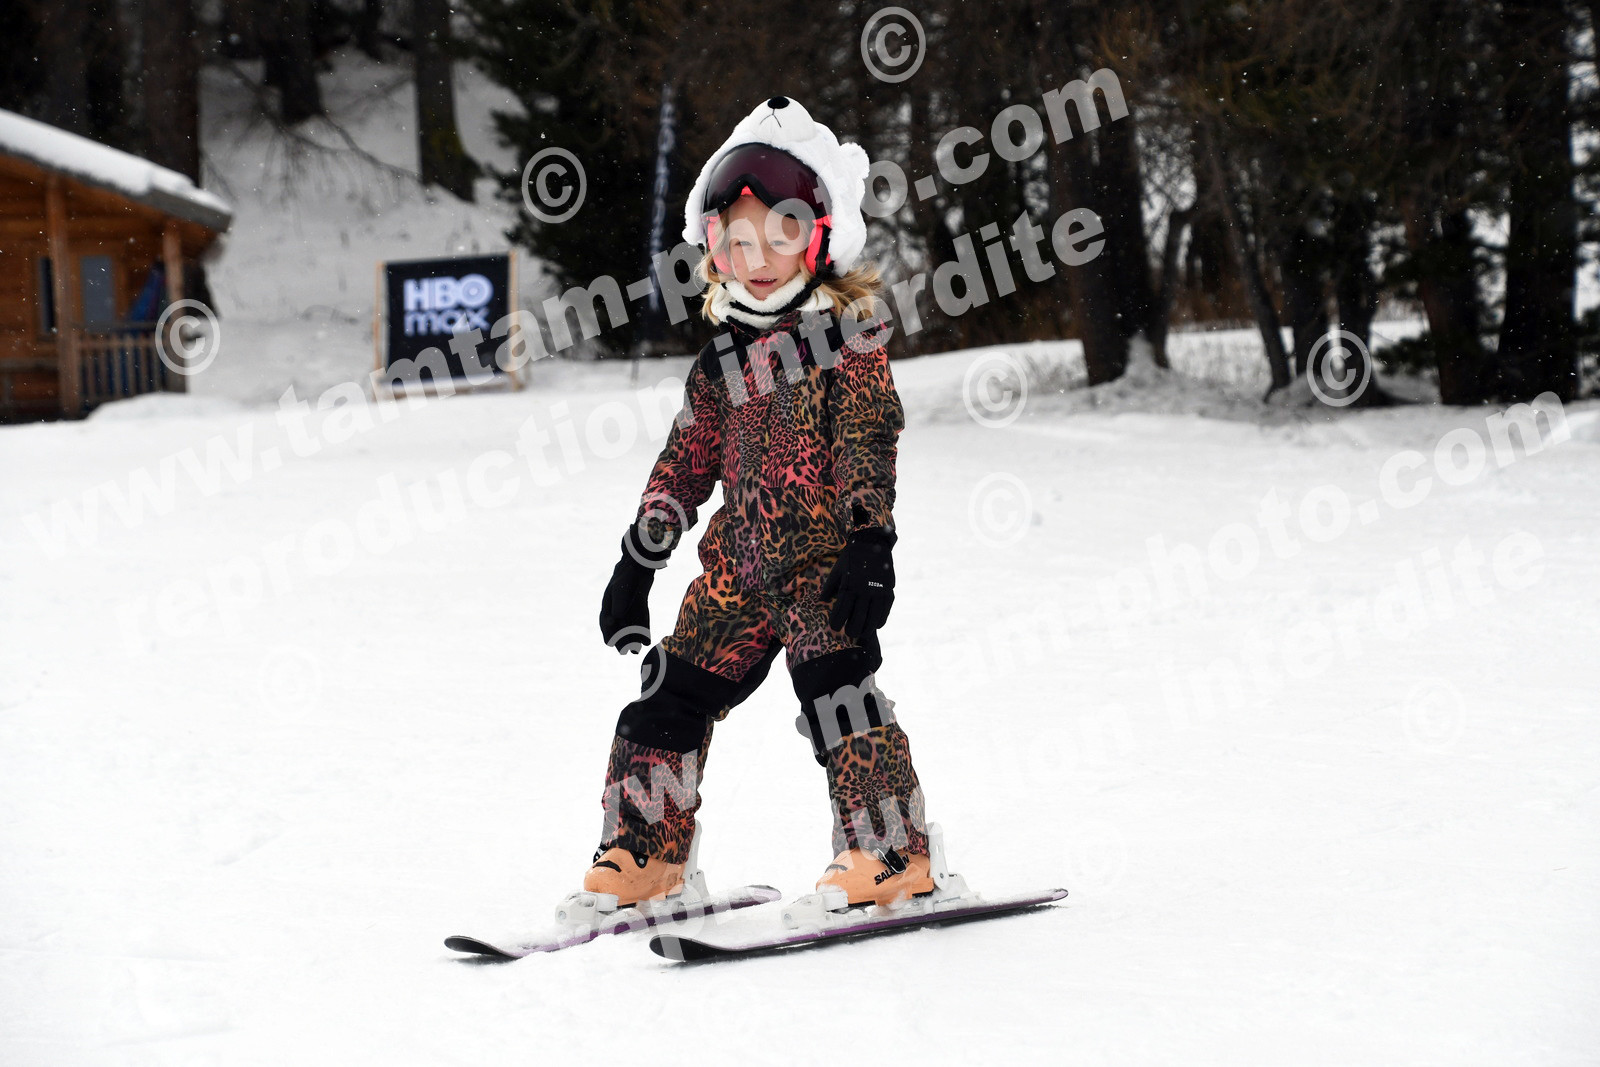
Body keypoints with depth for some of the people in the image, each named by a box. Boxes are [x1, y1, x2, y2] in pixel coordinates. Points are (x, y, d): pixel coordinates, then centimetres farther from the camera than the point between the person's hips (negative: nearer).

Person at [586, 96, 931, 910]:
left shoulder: (846, 341, -5)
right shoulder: (723, 362, 13)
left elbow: (869, 447, -12)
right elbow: (684, 466, 18)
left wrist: (870, 545, -22)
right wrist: (637, 562, 15)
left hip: (823, 558, -6)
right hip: (740, 565, 6)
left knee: (836, 689, -18)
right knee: (673, 695, 5)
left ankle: (892, 852, -10)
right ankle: (642, 852, 15)